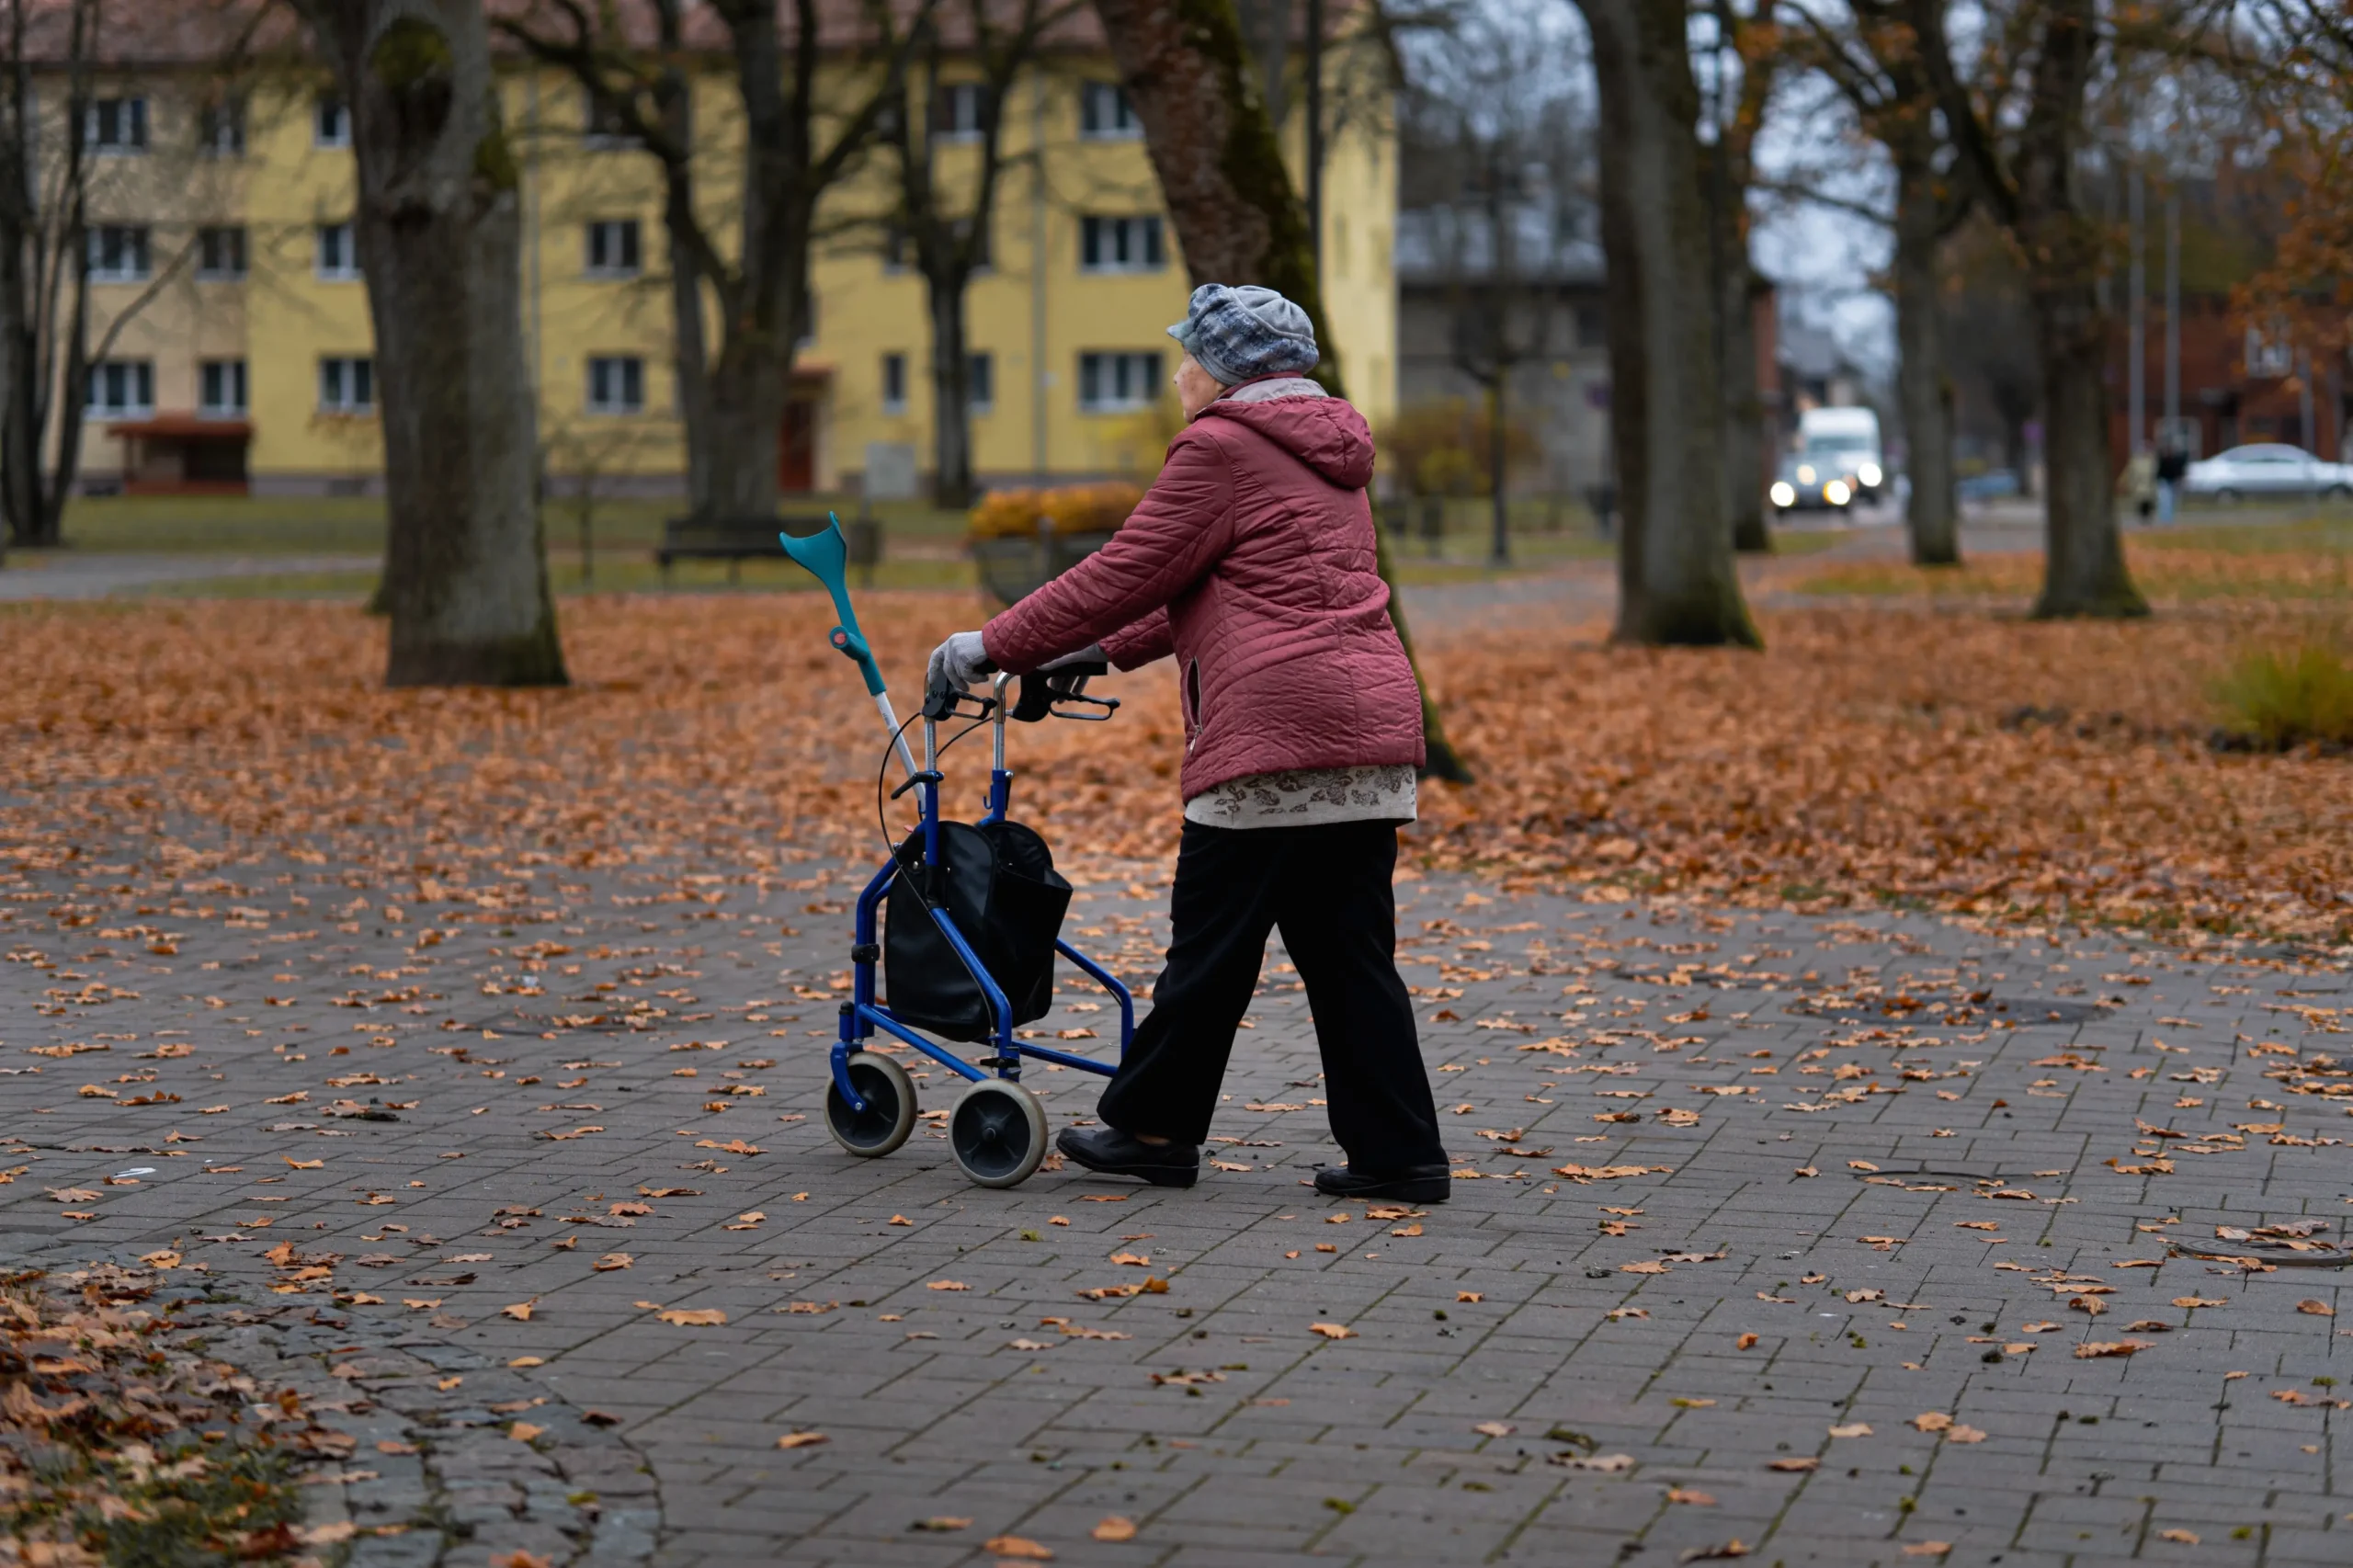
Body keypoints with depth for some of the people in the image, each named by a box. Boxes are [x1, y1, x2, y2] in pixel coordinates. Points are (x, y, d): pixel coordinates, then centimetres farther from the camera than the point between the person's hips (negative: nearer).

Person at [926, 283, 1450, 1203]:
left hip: (1276, 730, -9)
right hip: (1373, 723, 9)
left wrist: (995, 648, 2)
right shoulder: (1325, 456, 24)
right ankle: (1398, 1153, 6)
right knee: (1348, 949, 8)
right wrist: (1106, 648, 31)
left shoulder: (1220, 447, -4)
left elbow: (1128, 571, -6)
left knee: (1213, 943, 2)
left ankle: (1152, 1128, 13)